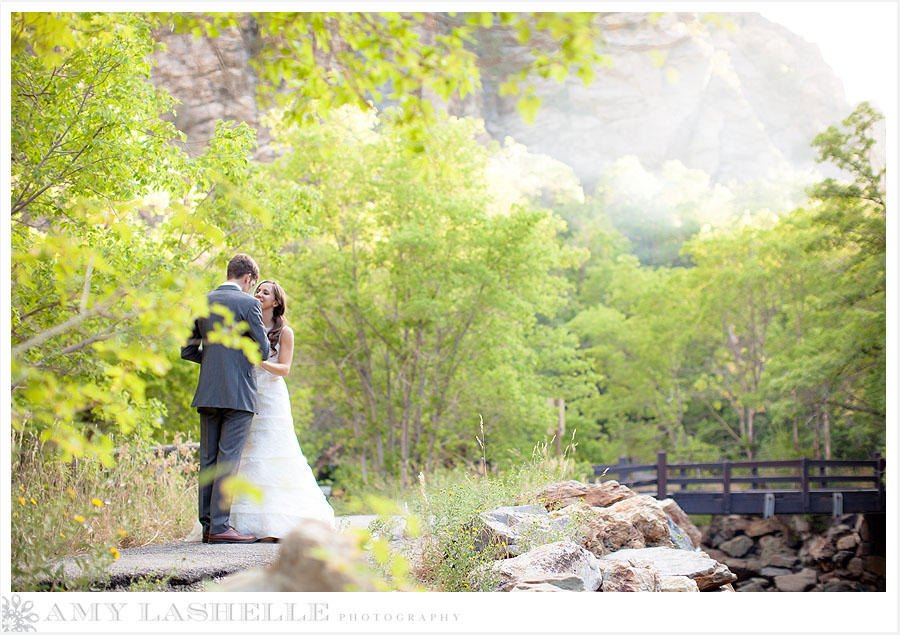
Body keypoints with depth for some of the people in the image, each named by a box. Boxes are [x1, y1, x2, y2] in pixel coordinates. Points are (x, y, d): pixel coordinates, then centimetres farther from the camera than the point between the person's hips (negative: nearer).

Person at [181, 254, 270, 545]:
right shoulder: (248, 304, -6)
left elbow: (187, 351, 12)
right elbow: (263, 351, -5)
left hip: (208, 393, 6)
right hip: (238, 393, -5)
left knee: (208, 459, 8)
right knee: (228, 458, -5)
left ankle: (207, 524, 11)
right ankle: (219, 526, -7)